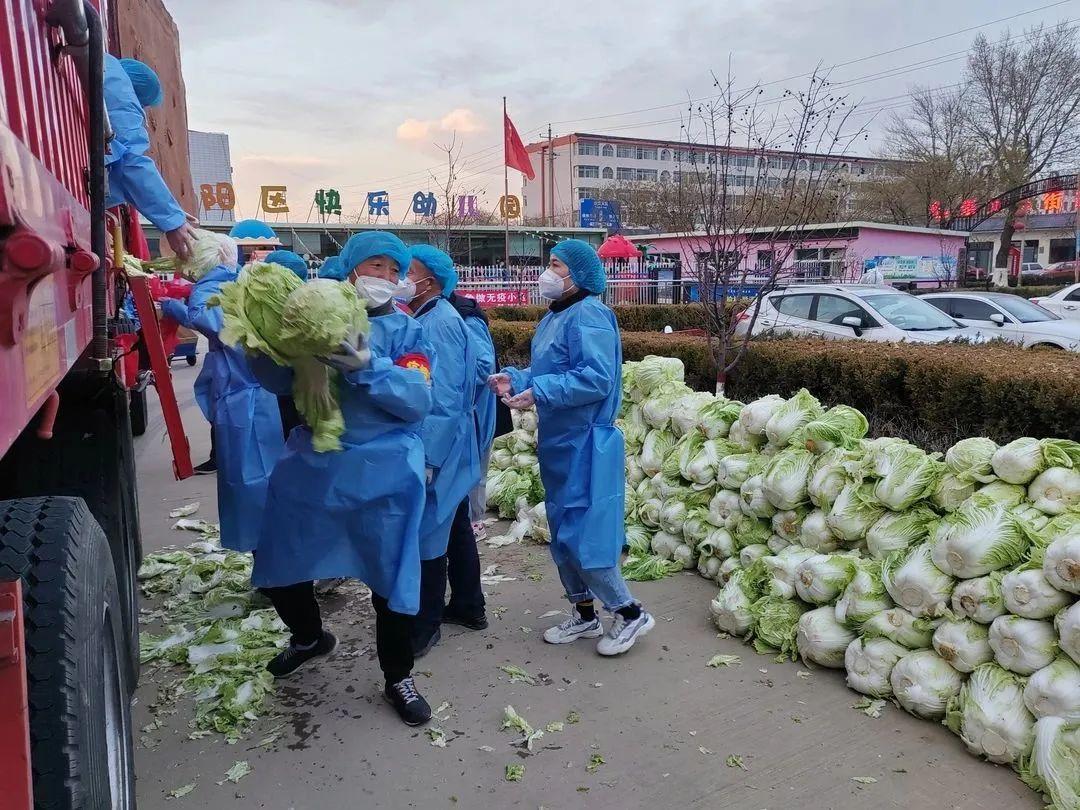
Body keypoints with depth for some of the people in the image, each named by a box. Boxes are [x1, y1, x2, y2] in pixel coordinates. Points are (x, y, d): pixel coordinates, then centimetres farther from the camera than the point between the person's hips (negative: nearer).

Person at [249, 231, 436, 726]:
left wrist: (369, 367, -28)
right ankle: (310, 637, 47)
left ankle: (398, 678, 29)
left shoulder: (406, 331, -1)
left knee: (391, 574, 4)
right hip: (310, 464, 3)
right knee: (279, 566, 15)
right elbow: (279, 381, -2)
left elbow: (419, 400, -14)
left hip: (383, 472, -2)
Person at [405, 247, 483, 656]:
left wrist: (427, 457, -23)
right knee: (453, 524, 19)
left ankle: (426, 624, 14)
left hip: (437, 448, -10)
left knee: (428, 530, 0)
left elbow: (444, 399, -23)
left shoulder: (441, 322, -18)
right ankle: (469, 604, 34)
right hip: (445, 446, 10)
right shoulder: (424, 319, 10)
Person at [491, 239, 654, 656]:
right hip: (559, 442, 10)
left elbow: (596, 379, -25)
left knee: (582, 536, -6)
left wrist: (538, 393, -25)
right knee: (562, 533, 16)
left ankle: (630, 613, 13)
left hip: (586, 445, -10)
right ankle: (584, 615, 30)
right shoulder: (555, 317, 13)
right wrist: (515, 379, 0)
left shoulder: (588, 315, -16)